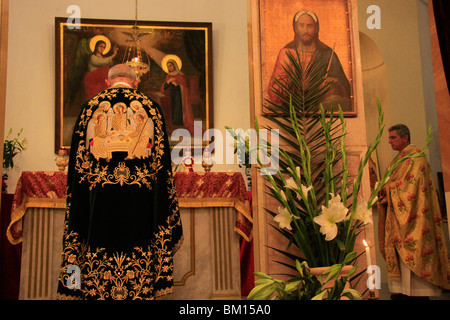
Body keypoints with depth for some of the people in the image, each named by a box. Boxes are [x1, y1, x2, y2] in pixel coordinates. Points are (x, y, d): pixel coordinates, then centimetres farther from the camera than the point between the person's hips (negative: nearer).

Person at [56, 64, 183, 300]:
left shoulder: (90, 107, 9)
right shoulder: (151, 108, 7)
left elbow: (78, 162, 7)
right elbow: (162, 163, 6)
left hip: (100, 200, 1)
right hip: (140, 201, 0)